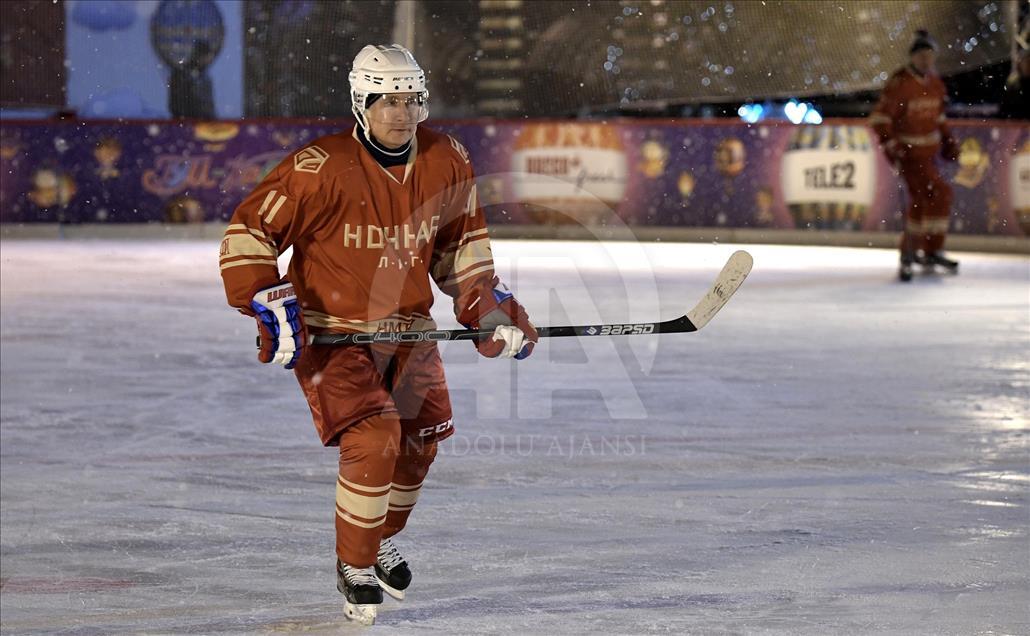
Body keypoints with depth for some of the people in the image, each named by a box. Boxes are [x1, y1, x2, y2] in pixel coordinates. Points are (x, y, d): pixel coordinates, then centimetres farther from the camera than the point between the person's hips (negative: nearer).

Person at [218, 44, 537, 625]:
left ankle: (382, 542, 41)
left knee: (420, 439, 12)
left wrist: (490, 307, 2)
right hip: (328, 332, -6)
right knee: (373, 440, -19)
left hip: (406, 326, 6)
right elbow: (248, 232, -15)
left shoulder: (448, 163, -5)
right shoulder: (322, 169, -23)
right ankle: (355, 567, 3)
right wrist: (270, 306, -22)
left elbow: (461, 242, 11)